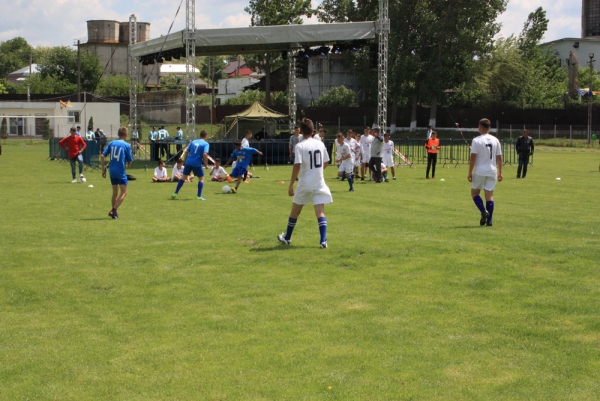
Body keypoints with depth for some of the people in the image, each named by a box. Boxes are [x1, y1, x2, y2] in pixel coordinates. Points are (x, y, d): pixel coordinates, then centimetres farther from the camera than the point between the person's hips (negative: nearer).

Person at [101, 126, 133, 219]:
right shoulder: (127, 145, -5)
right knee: (124, 192, 0)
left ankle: (113, 211, 25)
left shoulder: (112, 143, 7)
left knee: (115, 192, 19)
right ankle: (114, 210, -12)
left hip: (112, 170, 6)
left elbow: (102, 156, 2)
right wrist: (127, 165, 22)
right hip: (121, 171, -5)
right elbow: (130, 161, -2)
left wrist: (103, 169, 8)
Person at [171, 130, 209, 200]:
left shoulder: (194, 141, 14)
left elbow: (186, 151, 12)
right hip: (197, 164, -5)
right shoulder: (206, 144, -2)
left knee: (183, 177, 16)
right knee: (201, 178, 10)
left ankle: (175, 193, 17)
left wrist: (185, 160, 21)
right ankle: (199, 196, 1)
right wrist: (206, 164, -6)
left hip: (189, 162, 5)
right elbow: (205, 154, -16)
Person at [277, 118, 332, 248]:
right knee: (320, 212, -3)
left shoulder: (300, 146, -12)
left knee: (295, 211, 15)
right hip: (319, 184, 3)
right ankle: (323, 241, -17)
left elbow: (297, 166, -19)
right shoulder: (320, 144, 4)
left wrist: (291, 185, -14)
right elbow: (325, 163, 13)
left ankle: (287, 238, 29)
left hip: (305, 184, -3)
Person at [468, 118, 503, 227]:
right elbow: (499, 158, 8)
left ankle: (484, 211, -11)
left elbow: (473, 157, -11)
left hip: (479, 171, -4)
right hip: (492, 171, 4)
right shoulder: (495, 140, 7)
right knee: (490, 195, 6)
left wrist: (470, 173, -7)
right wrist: (500, 173, 15)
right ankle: (489, 220, 1)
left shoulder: (476, 140, -7)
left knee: (474, 192, 11)